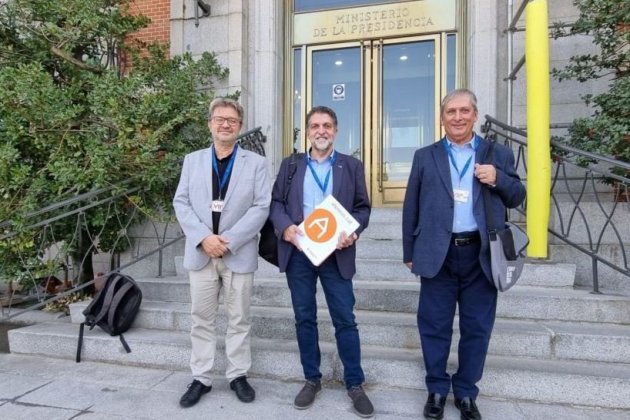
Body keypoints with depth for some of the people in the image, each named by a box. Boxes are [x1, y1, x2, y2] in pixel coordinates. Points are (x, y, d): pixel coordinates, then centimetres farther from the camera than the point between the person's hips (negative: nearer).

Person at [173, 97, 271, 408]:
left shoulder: (255, 163, 3)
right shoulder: (193, 160, 10)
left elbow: (261, 207, -6)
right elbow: (181, 203, 3)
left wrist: (229, 241, -15)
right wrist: (204, 238, -13)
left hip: (239, 254, -2)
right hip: (200, 252, 2)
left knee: (239, 319, 9)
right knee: (202, 319, 11)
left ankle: (238, 376, 24)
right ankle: (200, 378, 25)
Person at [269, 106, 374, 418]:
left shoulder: (352, 166, 8)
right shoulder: (290, 165, 11)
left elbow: (363, 207, 5)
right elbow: (275, 202, 6)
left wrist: (353, 232, -14)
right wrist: (285, 227, -13)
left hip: (336, 252, -1)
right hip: (298, 252, 2)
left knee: (345, 320, 3)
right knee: (304, 318, 11)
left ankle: (355, 384, 21)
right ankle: (312, 380, 28)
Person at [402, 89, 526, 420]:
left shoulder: (499, 155, 8)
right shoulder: (425, 157, 7)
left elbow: (518, 198, 10)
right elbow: (411, 207, 6)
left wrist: (498, 179, -11)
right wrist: (409, 253, 4)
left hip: (481, 255, 1)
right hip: (438, 255, 0)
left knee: (477, 328, 11)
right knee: (434, 326, 8)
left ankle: (466, 393, 31)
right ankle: (437, 390, 28)